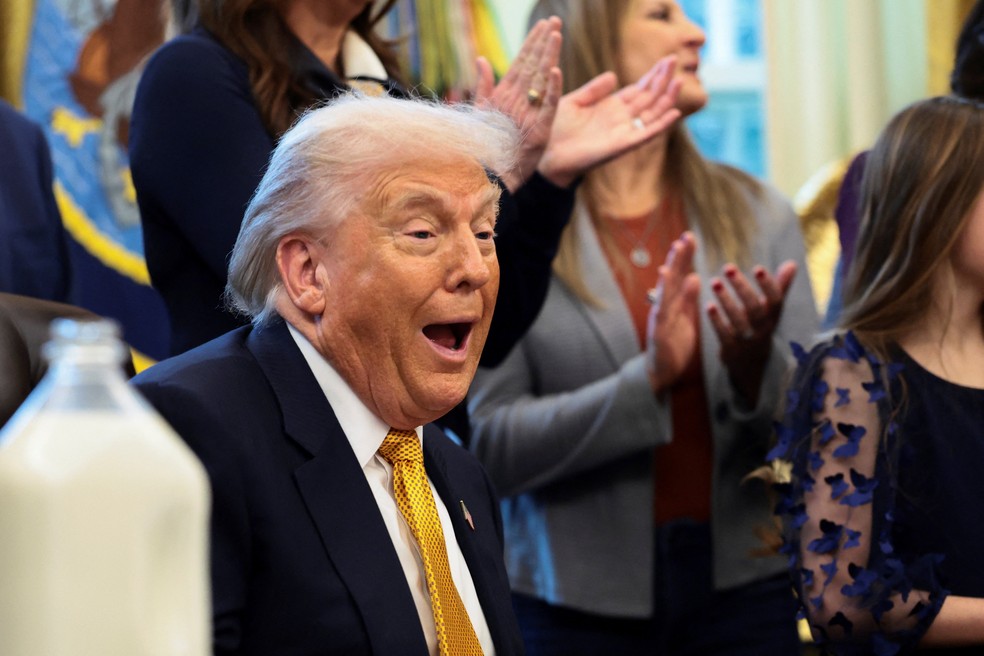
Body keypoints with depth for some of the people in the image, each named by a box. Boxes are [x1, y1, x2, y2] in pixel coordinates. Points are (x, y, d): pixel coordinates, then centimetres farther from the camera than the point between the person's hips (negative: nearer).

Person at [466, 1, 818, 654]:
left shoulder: (758, 215, 5)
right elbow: (488, 446, -10)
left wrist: (758, 368, -15)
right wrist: (649, 380, -20)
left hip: (743, 590, 3)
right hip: (575, 604, -2)